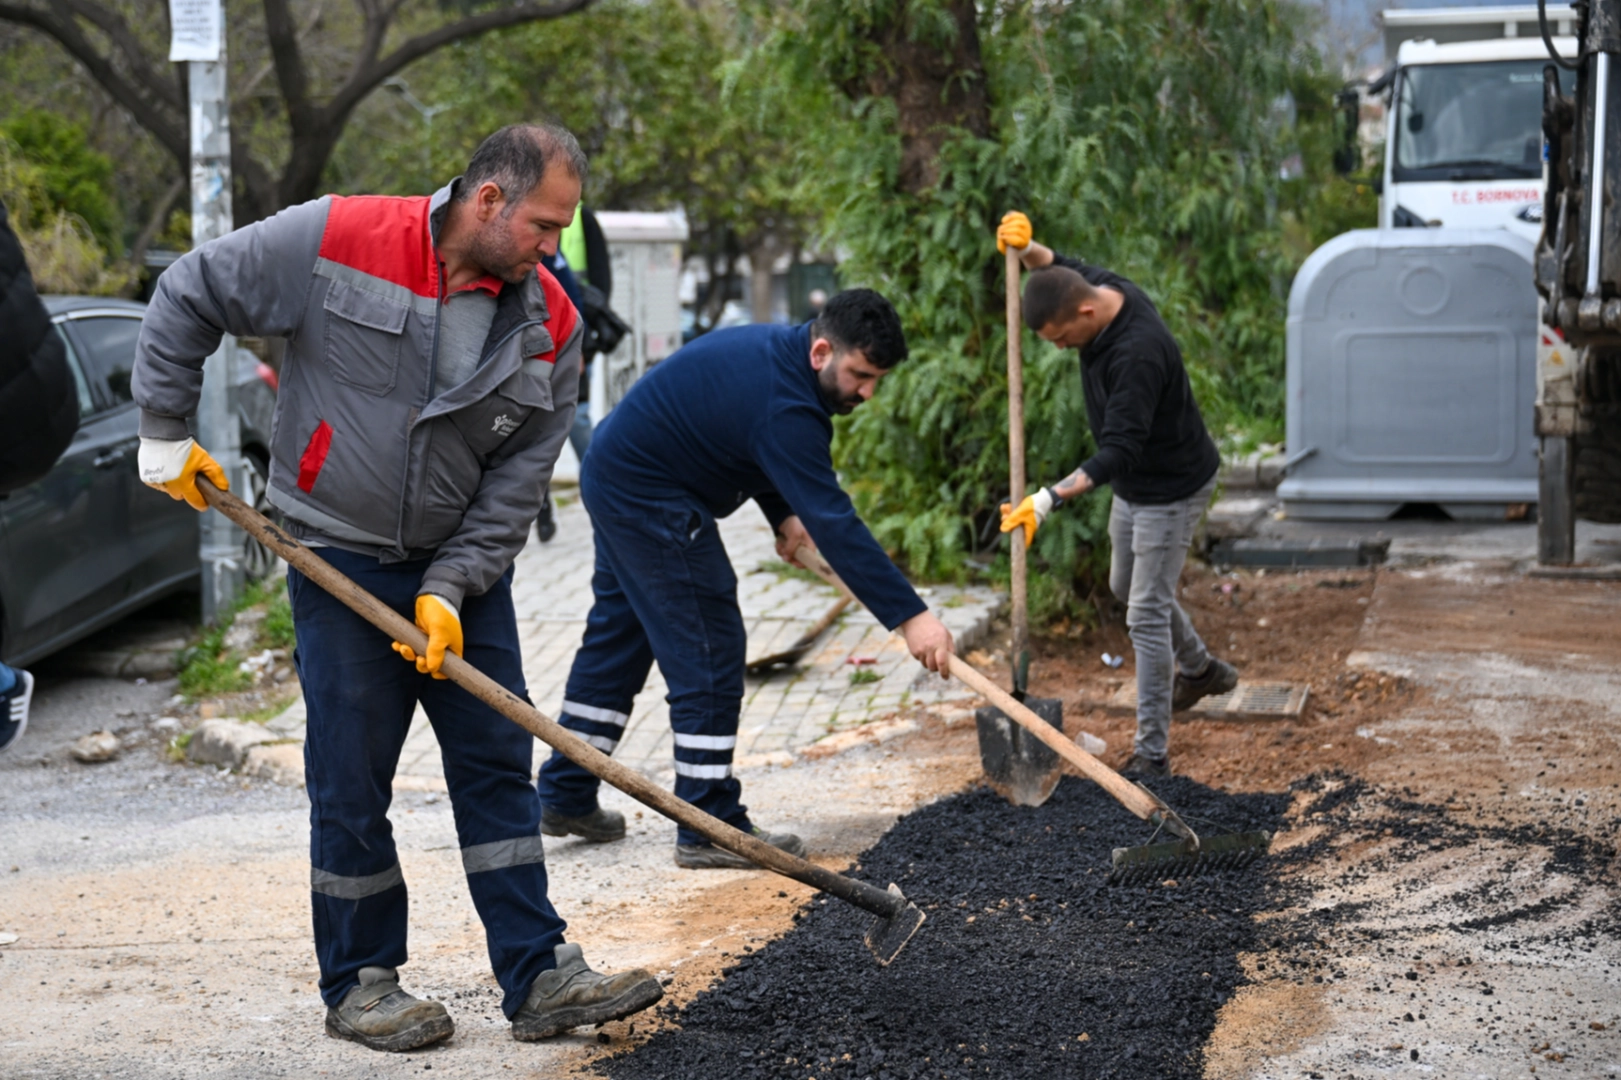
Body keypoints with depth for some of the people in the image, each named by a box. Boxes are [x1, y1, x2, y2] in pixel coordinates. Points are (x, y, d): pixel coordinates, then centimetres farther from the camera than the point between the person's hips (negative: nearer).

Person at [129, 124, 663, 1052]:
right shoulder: (336, 241, -15)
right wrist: (166, 434, -2)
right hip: (341, 557, -4)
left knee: (498, 765, 4)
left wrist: (449, 589, -10)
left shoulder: (549, 324, -4)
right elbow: (188, 298, -4)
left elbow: (520, 478, -2)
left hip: (463, 566, 4)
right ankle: (359, 984, 14)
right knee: (353, 780, 1)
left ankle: (539, 976, 9)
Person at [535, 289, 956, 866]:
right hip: (650, 498, -11)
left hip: (615, 473, 11)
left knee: (618, 632, 17)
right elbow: (834, 523, -33)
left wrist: (783, 512, 3)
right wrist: (910, 616, -34)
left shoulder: (775, 347, 3)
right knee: (708, 649, -8)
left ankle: (566, 796, 26)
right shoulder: (783, 406, -28)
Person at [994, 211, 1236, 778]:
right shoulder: (1100, 287, -11)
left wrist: (1050, 498, -50)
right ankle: (1200, 669, 48)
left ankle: (1152, 752, -2)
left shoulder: (1138, 354, -37)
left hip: (1171, 490, -10)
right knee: (1126, 587, 25)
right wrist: (1023, 247, -13)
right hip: (1134, 484, 10)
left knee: (1147, 614, -8)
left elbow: (1118, 450, -41)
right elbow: (1056, 265, 11)